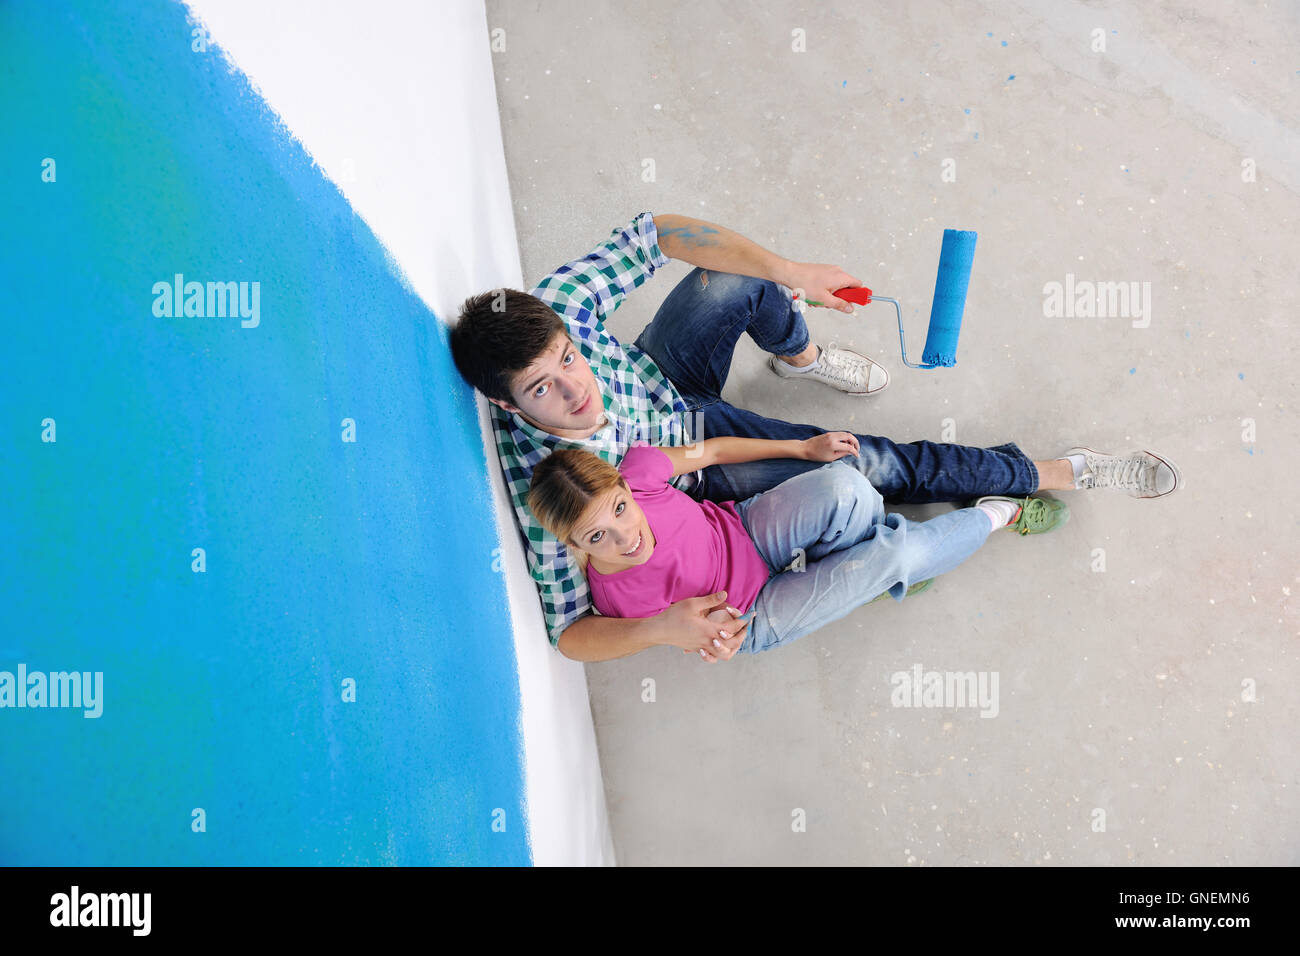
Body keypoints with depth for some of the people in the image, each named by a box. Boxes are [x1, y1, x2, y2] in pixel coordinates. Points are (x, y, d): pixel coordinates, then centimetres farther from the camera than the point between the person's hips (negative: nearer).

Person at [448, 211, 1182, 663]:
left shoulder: (550, 309, -34)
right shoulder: (543, 483, -40)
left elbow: (658, 233, -21)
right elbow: (568, 631, -33)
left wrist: (788, 272, -28)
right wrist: (666, 627, -51)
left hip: (666, 385, 4)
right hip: (695, 465, -3)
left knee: (741, 275, -24)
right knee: (877, 465, -8)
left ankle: (797, 354, 16)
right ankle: (1056, 474, 17)